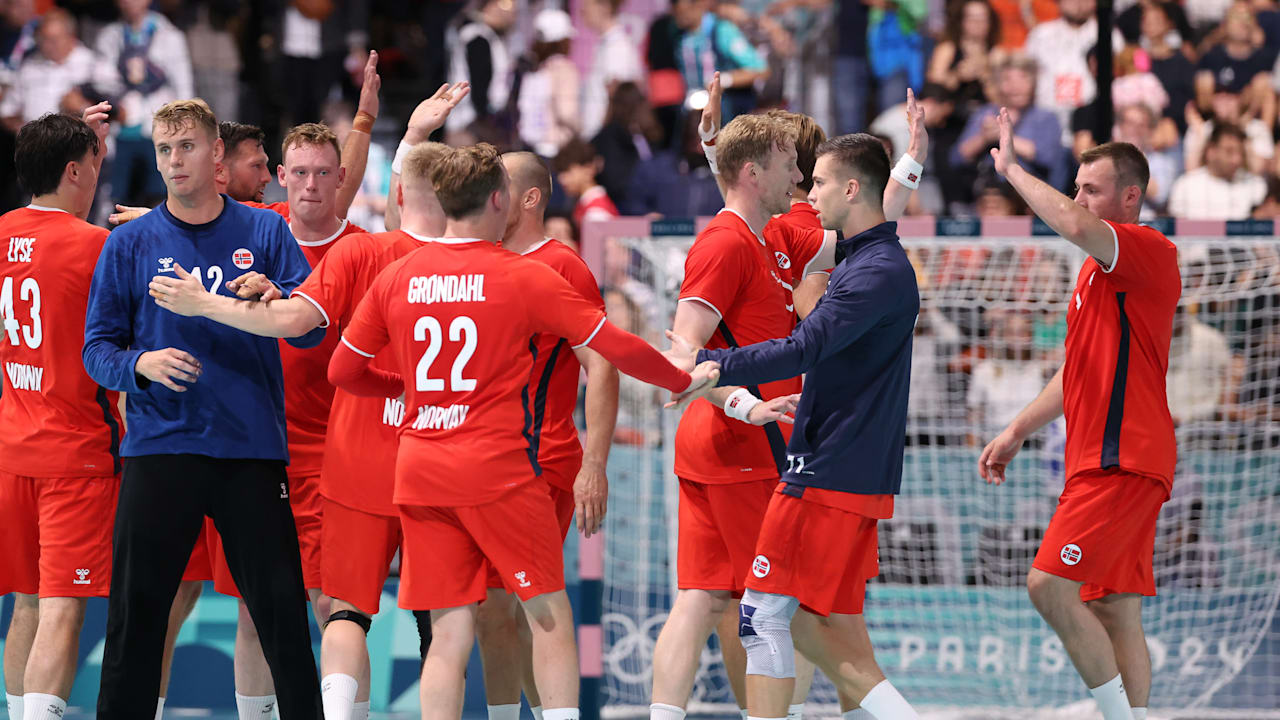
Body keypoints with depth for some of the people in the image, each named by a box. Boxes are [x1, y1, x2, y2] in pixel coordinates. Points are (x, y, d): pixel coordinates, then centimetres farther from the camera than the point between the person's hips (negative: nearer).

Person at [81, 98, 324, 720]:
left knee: (281, 610, -1)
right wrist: (141, 364, -15)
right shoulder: (130, 243, 7)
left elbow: (311, 328, 1)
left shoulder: (264, 232, 8)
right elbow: (97, 347, 6)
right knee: (136, 615, -1)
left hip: (253, 449, 0)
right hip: (159, 451, 0)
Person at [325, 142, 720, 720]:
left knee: (450, 633, 5)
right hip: (498, 468, -4)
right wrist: (685, 381, 14)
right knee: (550, 615, 4)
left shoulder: (396, 277, 6)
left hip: (419, 471, 4)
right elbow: (615, 347, -2)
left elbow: (342, 370, 13)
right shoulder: (525, 278, -5)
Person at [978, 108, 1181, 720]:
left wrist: (1011, 170, -16)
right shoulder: (1097, 270, 22)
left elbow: (1076, 226, -29)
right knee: (1116, 611, 5)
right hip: (1101, 459, 10)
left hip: (1123, 459, -10)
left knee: (1051, 586, -17)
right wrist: (1016, 432, 25)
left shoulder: (1150, 251, -9)